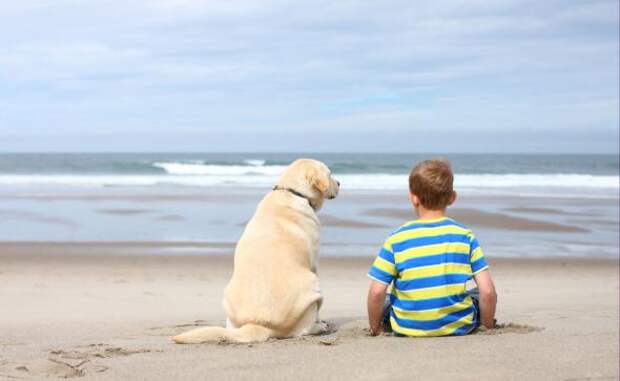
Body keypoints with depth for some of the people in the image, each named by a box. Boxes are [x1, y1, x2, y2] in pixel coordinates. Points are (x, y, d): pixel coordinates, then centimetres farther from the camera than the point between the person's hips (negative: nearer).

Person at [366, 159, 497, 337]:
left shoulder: (396, 240, -7)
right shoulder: (465, 236, -5)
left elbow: (376, 292, -10)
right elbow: (488, 291, -8)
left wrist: (375, 329, 6)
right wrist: (487, 325, 8)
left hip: (409, 329, 0)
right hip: (459, 326, 0)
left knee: (383, 304, 30)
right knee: (478, 296, 28)